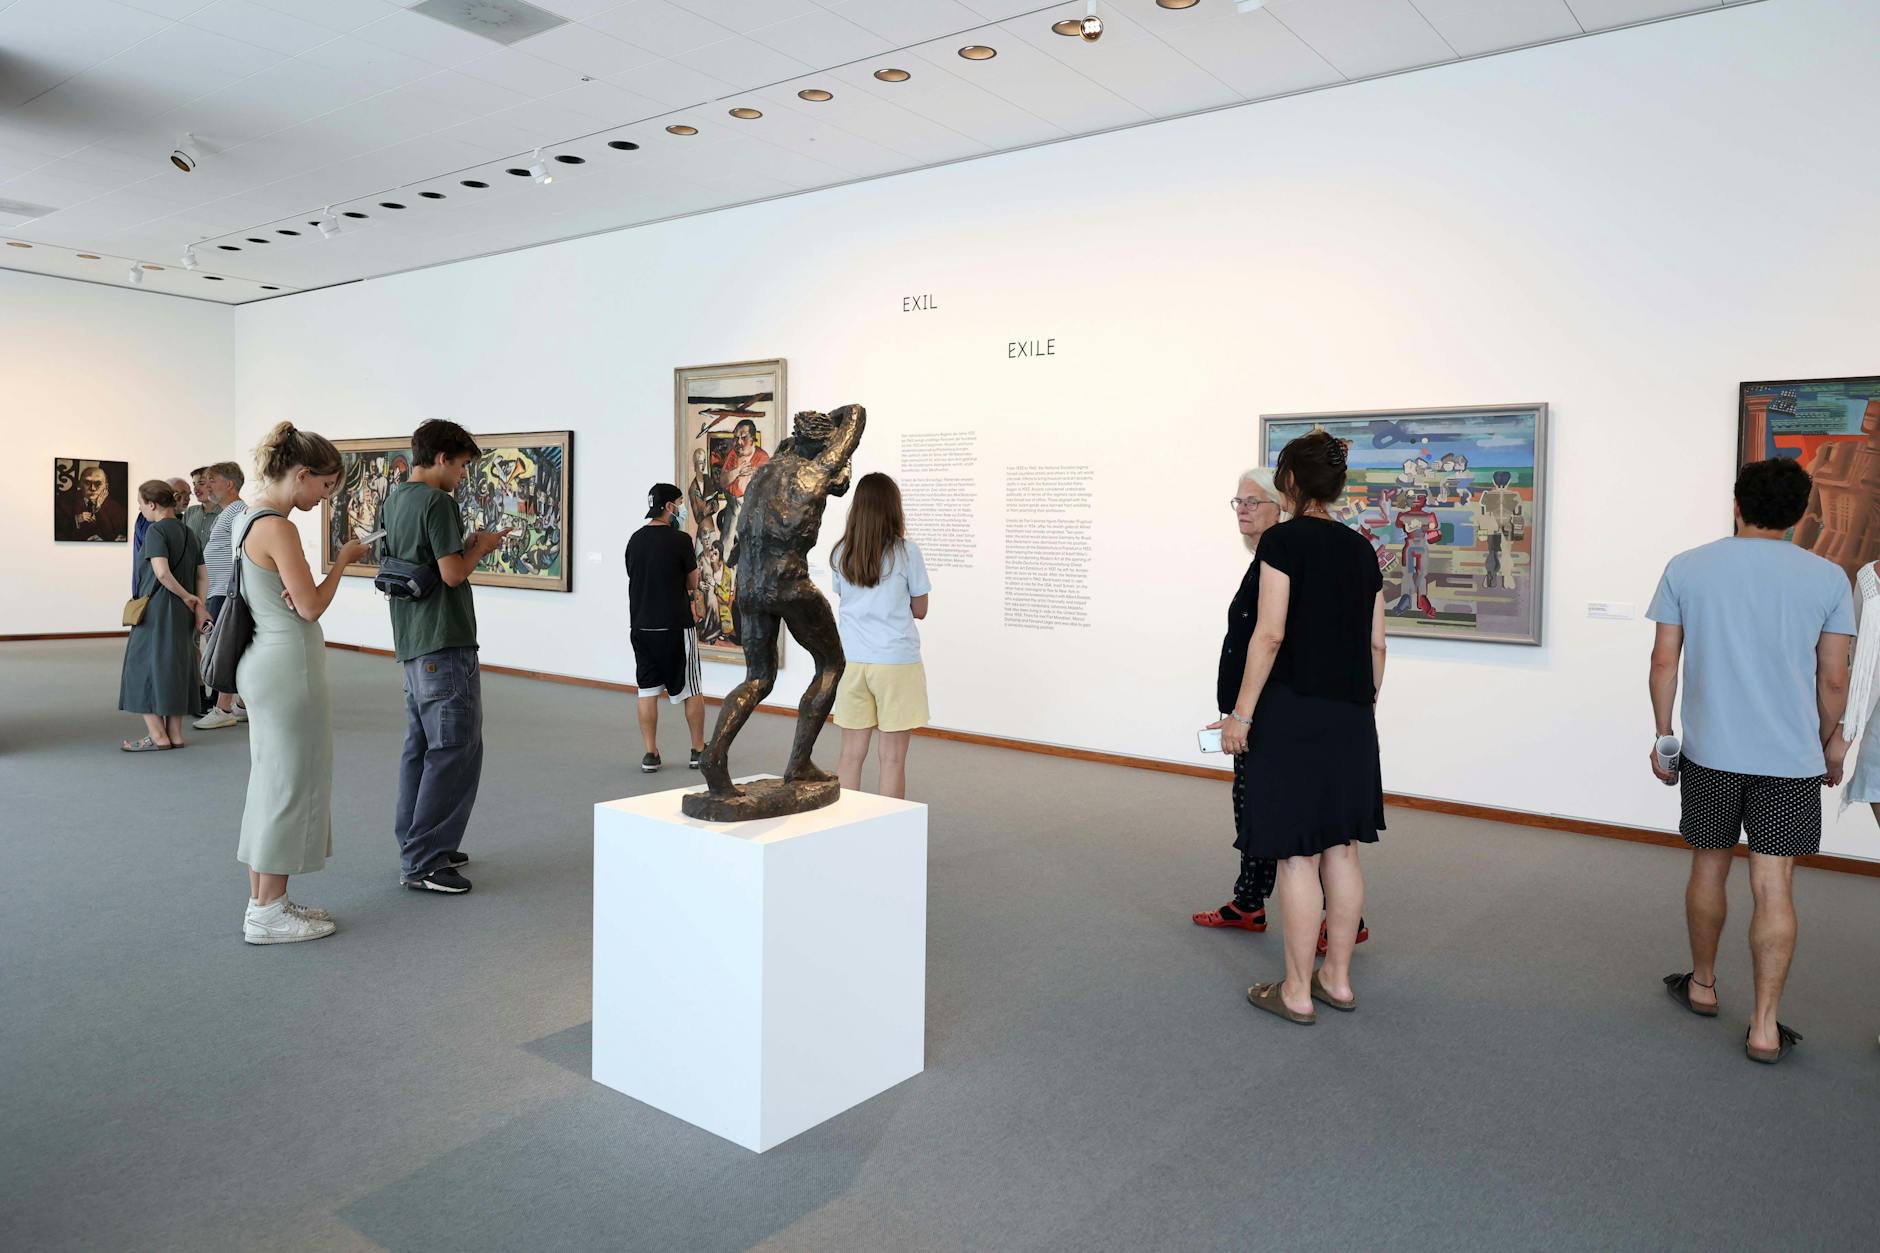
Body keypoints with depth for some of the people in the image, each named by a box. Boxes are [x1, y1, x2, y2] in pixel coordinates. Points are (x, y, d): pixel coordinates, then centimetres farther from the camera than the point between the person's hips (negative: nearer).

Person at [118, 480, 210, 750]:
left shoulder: (156, 530, -11)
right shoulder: (188, 532, 12)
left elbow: (162, 572, -24)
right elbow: (202, 575, 9)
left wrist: (186, 596, -12)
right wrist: (200, 605, 3)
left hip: (156, 610, -7)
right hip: (182, 615, 7)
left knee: (145, 668, 2)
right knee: (175, 668, 12)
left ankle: (158, 736, 1)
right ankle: (175, 734, 16)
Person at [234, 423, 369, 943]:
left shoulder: (245, 519, 11)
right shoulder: (278, 528, -18)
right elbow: (311, 607, -16)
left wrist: (309, 581, -4)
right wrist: (343, 560, -3)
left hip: (263, 660, 10)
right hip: (288, 665, -10)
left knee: (271, 782, 16)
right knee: (289, 783, 0)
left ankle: (265, 901, 25)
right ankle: (268, 913, 9)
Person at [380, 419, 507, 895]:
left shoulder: (392, 502, 15)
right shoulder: (437, 502, -14)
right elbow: (452, 574, -18)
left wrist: (465, 546, 14)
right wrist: (479, 548, -1)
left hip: (412, 643, 10)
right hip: (445, 644, -10)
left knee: (421, 747, 15)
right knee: (455, 750, -5)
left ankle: (416, 848, 23)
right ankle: (424, 863, -2)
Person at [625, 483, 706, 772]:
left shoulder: (635, 540, 6)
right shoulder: (679, 539, -12)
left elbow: (635, 576, 14)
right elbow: (693, 581, -3)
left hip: (641, 625, 5)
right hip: (675, 625, -5)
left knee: (647, 690, 8)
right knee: (691, 689, 8)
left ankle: (650, 754, 8)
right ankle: (699, 750, 15)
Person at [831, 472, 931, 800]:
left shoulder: (840, 553, 5)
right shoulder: (906, 551, -6)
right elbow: (920, 610, 2)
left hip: (851, 661, 4)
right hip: (896, 662, -4)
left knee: (851, 752, 10)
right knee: (893, 757, 3)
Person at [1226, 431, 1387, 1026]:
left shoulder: (1282, 540, -10)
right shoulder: (1361, 548, 10)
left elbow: (1270, 635, -16)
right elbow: (1376, 645, 12)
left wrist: (1241, 714, -12)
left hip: (1295, 713, -7)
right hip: (1352, 716, 7)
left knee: (1297, 856, 1)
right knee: (1341, 849, 13)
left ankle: (1298, 993, 10)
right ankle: (1337, 979, 23)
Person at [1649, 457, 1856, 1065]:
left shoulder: (1686, 568, -2)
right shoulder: (1827, 577, -2)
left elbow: (1664, 661, -1)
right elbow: (1832, 679, 0)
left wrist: (1663, 735, 8)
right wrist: (1830, 743, 15)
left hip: (1709, 749, 1)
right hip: (1791, 757, 0)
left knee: (1708, 870, 16)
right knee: (1773, 888, 2)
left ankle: (1702, 985, 31)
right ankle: (1764, 1026, 5)